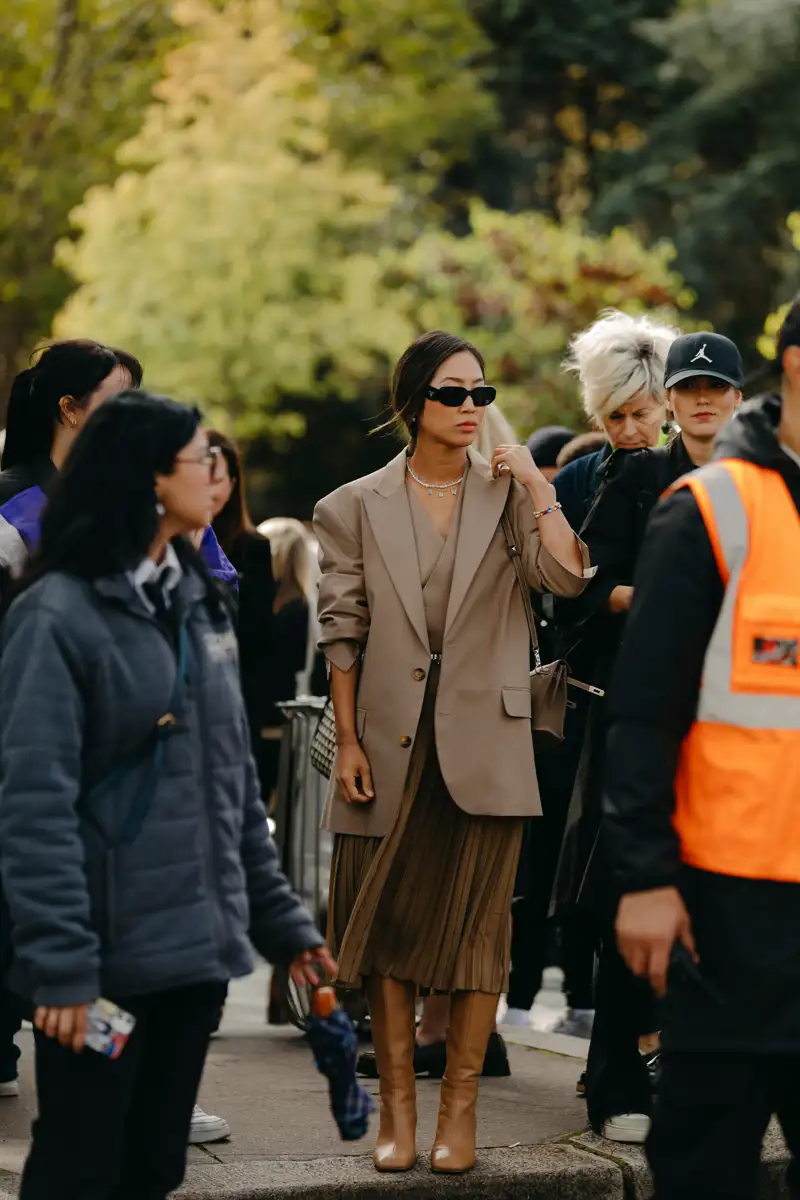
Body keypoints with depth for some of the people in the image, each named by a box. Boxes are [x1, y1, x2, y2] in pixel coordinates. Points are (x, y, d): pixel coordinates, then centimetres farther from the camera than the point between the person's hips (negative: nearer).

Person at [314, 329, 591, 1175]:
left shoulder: (507, 492, 6)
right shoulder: (358, 506, 5)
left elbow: (567, 579, -10)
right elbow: (343, 631, 4)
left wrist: (537, 487, -11)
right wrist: (347, 743, -2)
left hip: (483, 743, 0)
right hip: (390, 743, 0)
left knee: (476, 924, 1)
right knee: (387, 922, 2)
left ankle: (459, 1108, 9)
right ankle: (396, 1106, 11)